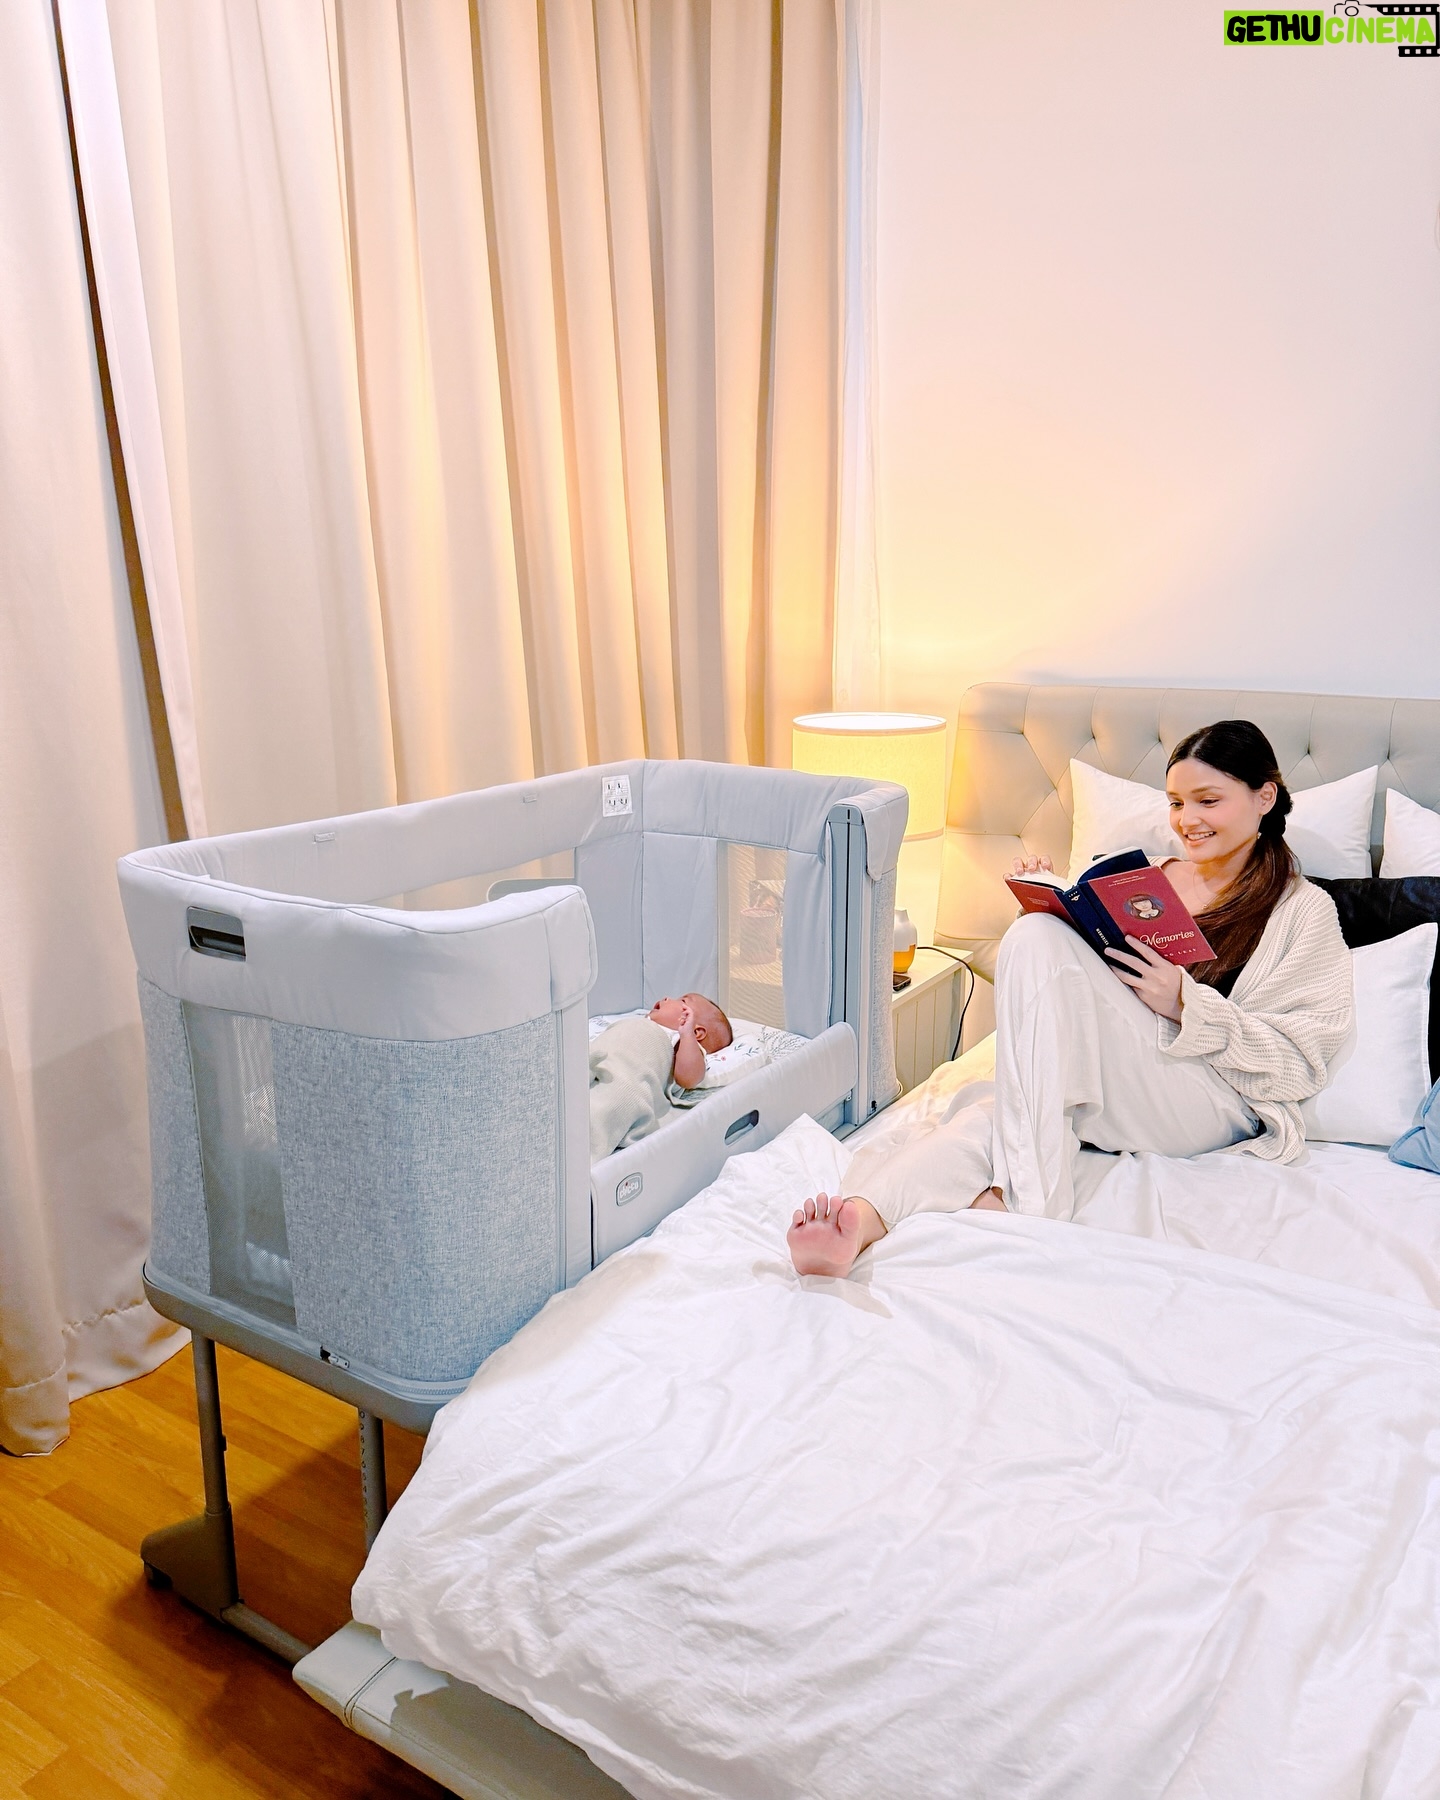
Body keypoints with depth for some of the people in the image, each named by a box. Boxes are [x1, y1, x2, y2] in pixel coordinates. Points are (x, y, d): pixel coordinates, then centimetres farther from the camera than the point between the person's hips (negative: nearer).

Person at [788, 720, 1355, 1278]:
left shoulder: (1304, 910, 8)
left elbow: (1301, 1060, -2)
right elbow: (1086, 990, 21)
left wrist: (1186, 1002, -16)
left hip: (1217, 1104, -5)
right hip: (1114, 1091, 5)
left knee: (1040, 941, -26)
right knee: (992, 1113, -32)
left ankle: (1021, 1193, -32)